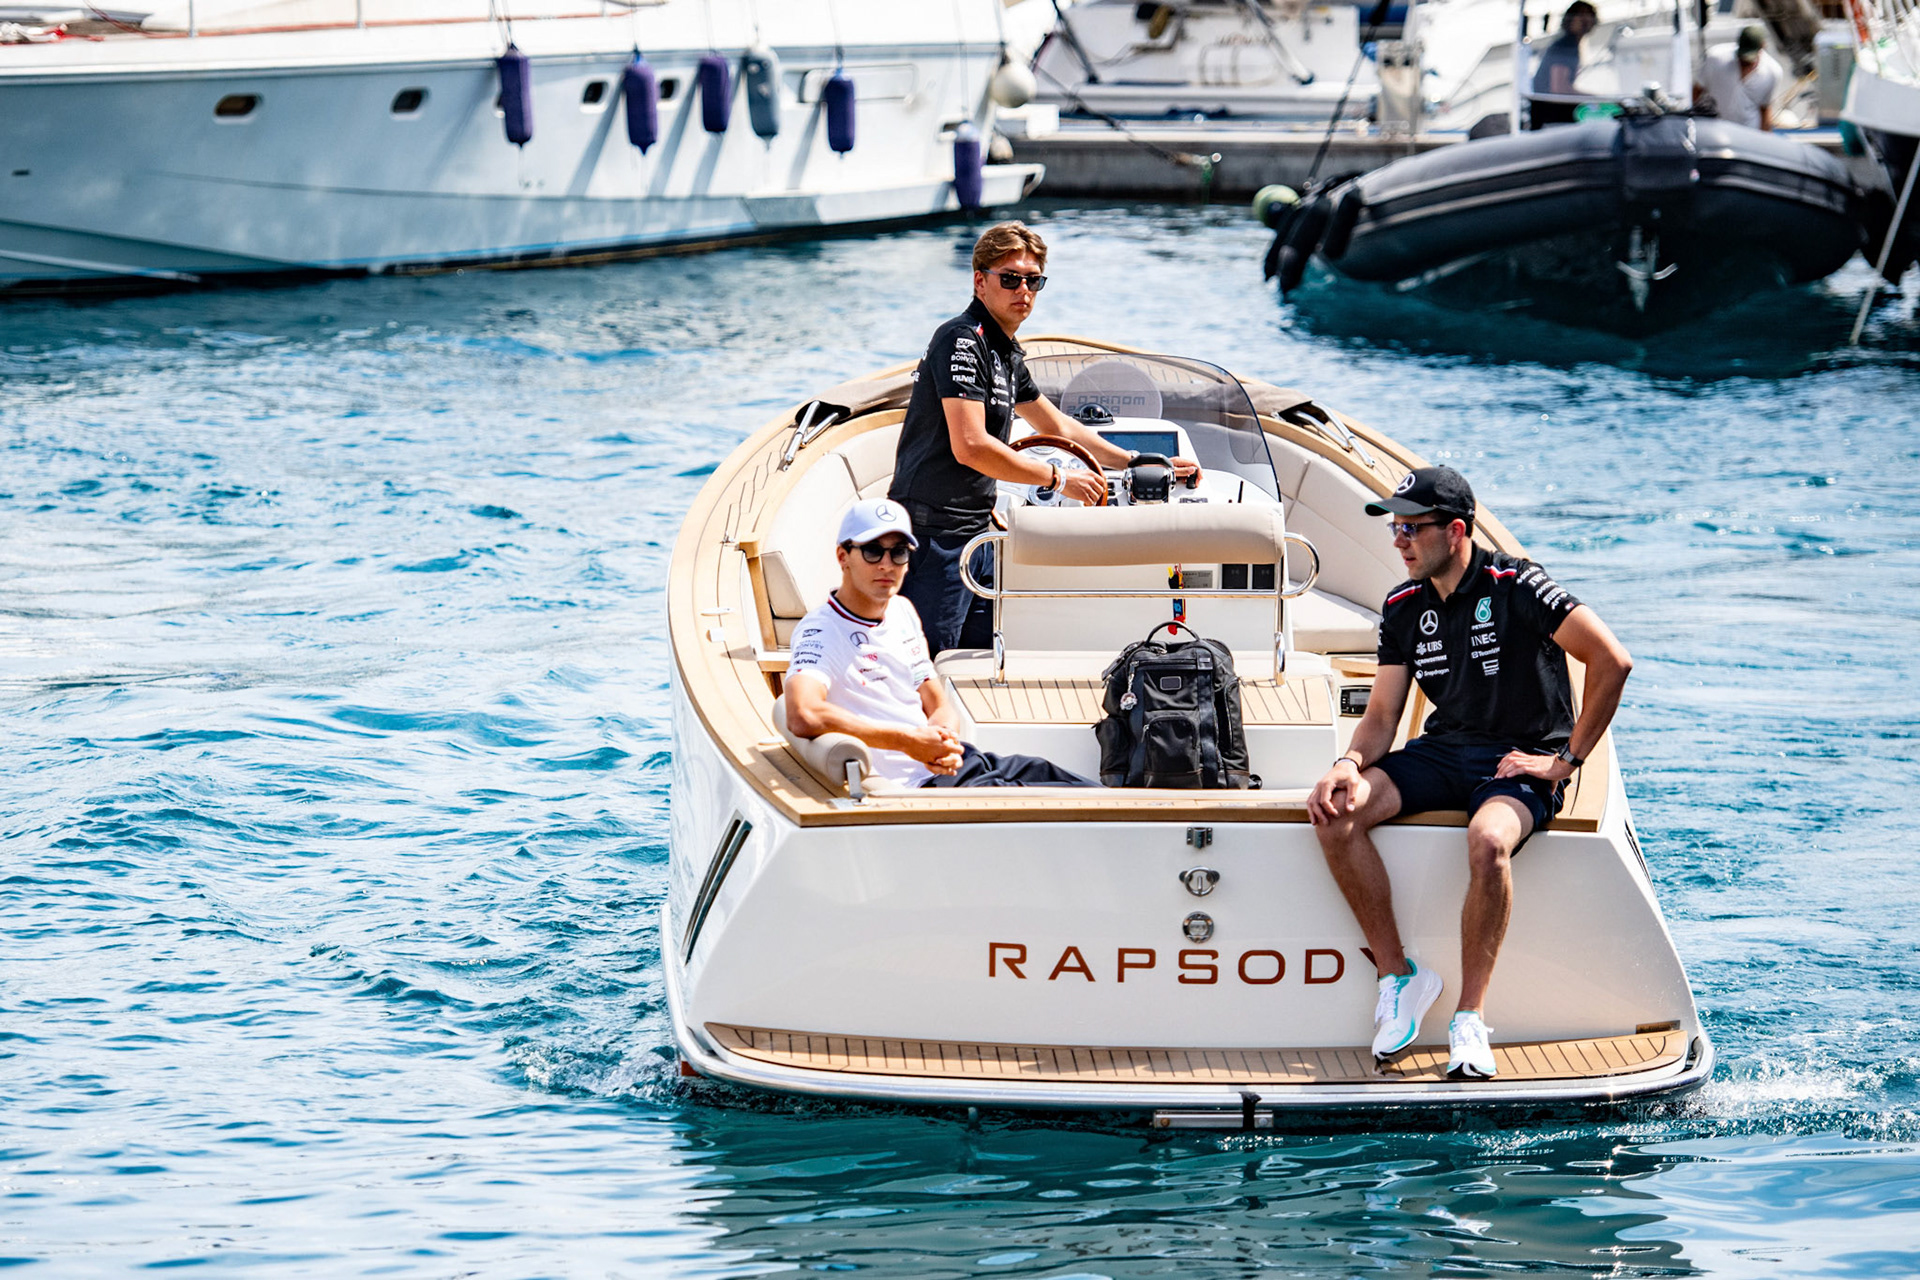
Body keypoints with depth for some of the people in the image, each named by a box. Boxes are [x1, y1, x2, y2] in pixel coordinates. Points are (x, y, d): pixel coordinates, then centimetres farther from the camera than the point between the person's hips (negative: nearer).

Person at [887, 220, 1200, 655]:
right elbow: (970, 447, -21)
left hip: (974, 533, 10)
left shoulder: (1006, 354, 18)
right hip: (935, 533, -10)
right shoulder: (962, 341, -13)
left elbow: (1059, 426, 32)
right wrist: (1059, 478, -12)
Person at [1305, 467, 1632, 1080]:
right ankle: (1399, 975, -9)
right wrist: (1348, 765, -14)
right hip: (1443, 750, 6)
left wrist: (1564, 761, -16)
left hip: (1521, 760, -6)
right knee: (1335, 812, -19)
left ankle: (1471, 1018, -25)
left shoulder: (1515, 587, -13)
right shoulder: (1403, 607, 7)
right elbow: (1381, 716, 9)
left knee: (1489, 842, -39)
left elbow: (1611, 661, -19)